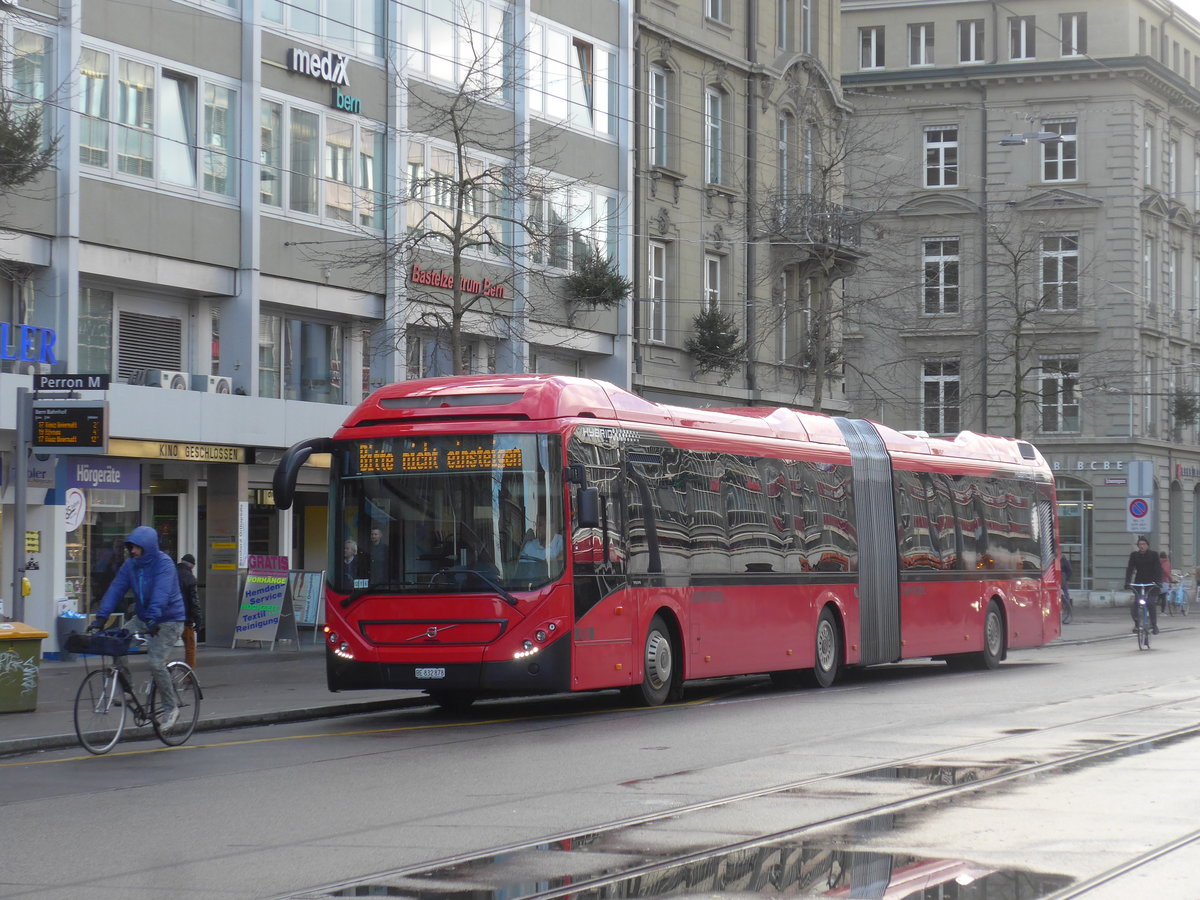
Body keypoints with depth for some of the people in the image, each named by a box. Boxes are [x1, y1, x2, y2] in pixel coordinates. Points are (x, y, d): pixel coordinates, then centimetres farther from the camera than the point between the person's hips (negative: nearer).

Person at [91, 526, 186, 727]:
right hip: (142, 618, 7)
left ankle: (171, 708, -3)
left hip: (169, 620, -7)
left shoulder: (163, 563, -18)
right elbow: (115, 589, -6)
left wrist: (152, 619, -45)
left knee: (155, 661, -20)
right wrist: (101, 617, -17)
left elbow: (161, 593, -32)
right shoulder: (131, 565, 1)